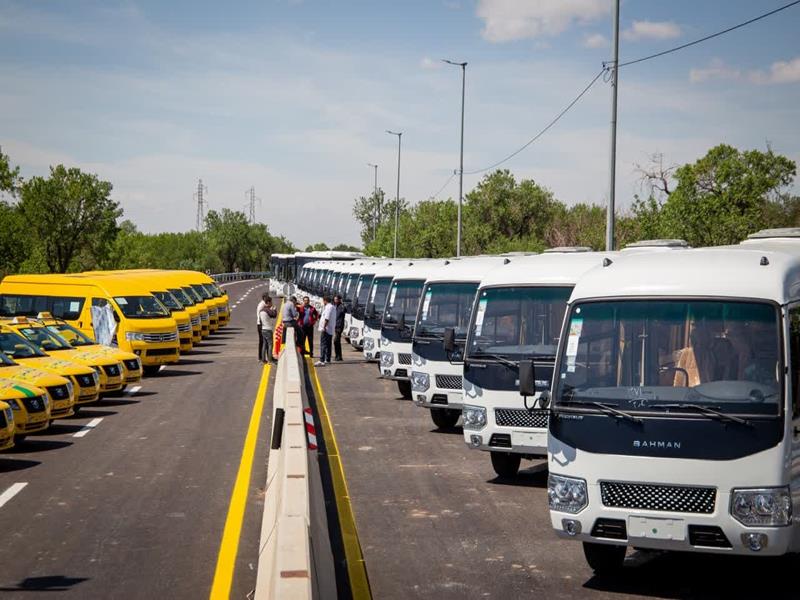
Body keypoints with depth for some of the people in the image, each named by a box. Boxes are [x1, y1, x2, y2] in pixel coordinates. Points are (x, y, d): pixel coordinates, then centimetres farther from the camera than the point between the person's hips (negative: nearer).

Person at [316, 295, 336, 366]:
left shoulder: (328, 307, -14)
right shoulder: (333, 307, 19)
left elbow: (327, 319, -23)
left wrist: (324, 327, -23)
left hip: (326, 329, -10)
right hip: (331, 330, 10)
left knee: (323, 345, -14)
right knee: (328, 345, 15)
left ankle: (321, 361, -21)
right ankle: (327, 360, 19)